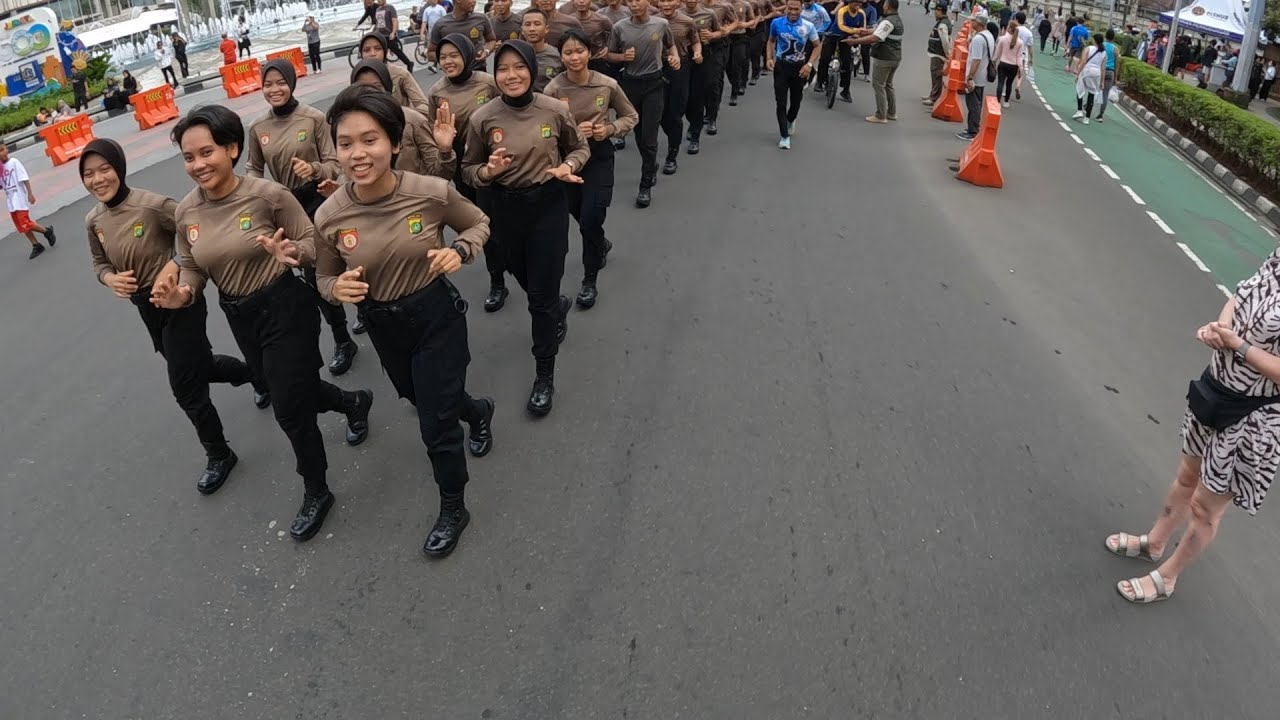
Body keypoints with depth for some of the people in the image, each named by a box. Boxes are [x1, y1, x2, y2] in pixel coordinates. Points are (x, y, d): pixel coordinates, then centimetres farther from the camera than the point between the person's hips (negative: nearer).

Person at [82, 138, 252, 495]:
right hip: (146, 306, 8)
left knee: (186, 388, -2)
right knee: (194, 366, 24)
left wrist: (175, 265, -29)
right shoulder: (93, 221, -1)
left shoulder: (152, 205, -22)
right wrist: (110, 279, -8)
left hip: (179, 300, -7)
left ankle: (218, 455, 19)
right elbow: (100, 263, 12)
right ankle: (253, 372, 53)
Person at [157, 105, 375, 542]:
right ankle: (353, 403, 55)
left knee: (290, 409, 1)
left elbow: (312, 241, -12)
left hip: (286, 309, -6)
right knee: (283, 391, 24)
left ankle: (316, 493, 26)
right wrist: (181, 294, -14)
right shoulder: (185, 212, -5)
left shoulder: (268, 195, -20)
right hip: (237, 317, 7)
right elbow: (191, 267, 7)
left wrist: (292, 253, -34)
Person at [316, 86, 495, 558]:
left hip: (437, 318, -3)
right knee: (424, 401, 28)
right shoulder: (329, 217, -18)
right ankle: (478, 411, 63)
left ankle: (452, 511, 30)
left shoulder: (433, 192, -23)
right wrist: (338, 289, -23)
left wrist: (460, 252, -23)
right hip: (382, 327, 4)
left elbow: (478, 223, -2)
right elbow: (324, 277, 0)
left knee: (436, 426, 3)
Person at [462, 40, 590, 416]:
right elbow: (469, 170, 1)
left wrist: (567, 166, -14)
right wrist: (488, 171, -21)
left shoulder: (555, 110, -10)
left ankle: (544, 375, 14)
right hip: (506, 209, 2)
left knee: (541, 295, -1)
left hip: (549, 205, -2)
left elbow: (580, 148, 7)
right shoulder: (482, 118, -10)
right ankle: (559, 306, 58)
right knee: (527, 282, 22)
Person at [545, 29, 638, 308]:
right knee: (579, 215, 18)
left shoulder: (608, 85, -11)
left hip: (599, 156, -2)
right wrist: (573, 131, -23)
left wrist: (610, 129, -15)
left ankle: (590, 280, 11)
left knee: (591, 219, -7)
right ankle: (601, 244, 52)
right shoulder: (553, 89, -13)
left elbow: (631, 117, 3)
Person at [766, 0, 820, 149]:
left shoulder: (808, 26, -11)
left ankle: (790, 121, 46)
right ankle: (784, 136, 5)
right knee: (780, 102, -4)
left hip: (799, 67, 0)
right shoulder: (776, 23, -7)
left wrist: (809, 64, -12)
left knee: (796, 101, 13)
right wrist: (769, 58, -4)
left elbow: (818, 46, 0)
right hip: (780, 66, 0)